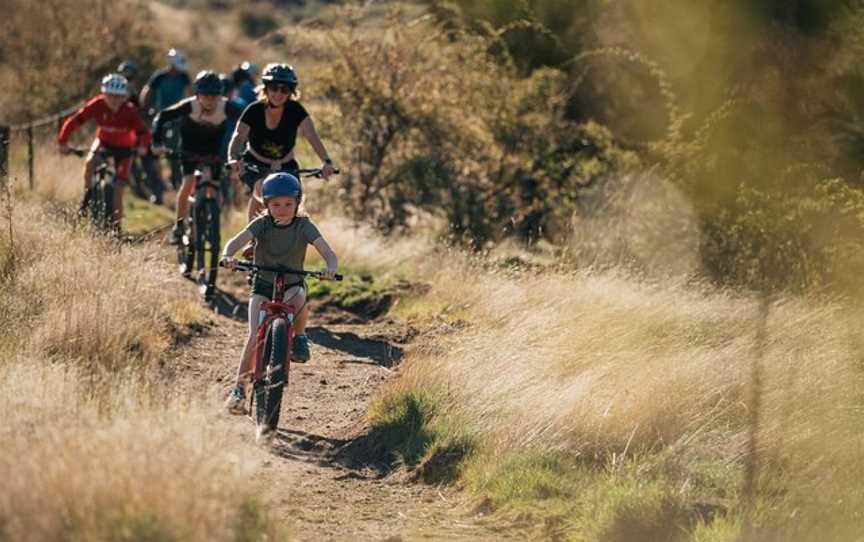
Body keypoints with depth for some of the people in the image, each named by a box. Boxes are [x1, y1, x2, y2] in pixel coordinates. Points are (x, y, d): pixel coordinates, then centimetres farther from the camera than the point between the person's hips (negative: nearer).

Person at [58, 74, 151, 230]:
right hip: (103, 141, 2)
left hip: (123, 147, -2)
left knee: (118, 188, -6)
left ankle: (116, 224, 6)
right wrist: (63, 142, -37)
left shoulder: (130, 111, -28)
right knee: (90, 162, -30)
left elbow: (143, 131, -33)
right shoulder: (97, 105, -26)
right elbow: (74, 121, -27)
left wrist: (142, 146, -54)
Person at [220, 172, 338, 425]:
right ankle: (239, 388, -9)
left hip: (292, 284, 0)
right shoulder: (262, 224, -11)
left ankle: (299, 337, -8)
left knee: (299, 299, -37)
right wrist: (228, 256, -48)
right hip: (263, 286, 0)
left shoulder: (304, 226, -12)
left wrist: (330, 269, -45)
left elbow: (328, 252, -22)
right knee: (255, 337, -17)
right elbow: (235, 242, -24)